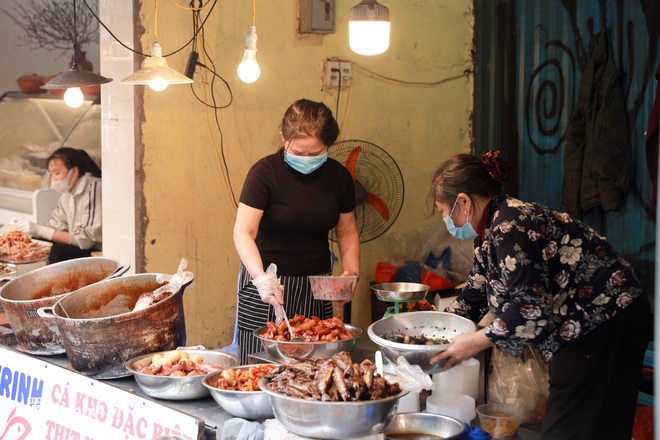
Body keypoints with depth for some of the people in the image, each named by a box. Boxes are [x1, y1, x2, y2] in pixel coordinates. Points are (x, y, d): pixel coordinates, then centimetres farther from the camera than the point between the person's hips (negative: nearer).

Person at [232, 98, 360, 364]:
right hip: (267, 282, -3)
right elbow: (243, 232, -19)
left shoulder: (338, 177, 2)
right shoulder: (264, 173, -12)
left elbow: (347, 232, 13)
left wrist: (351, 272, -4)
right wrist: (260, 277, -34)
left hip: (316, 288, 4)